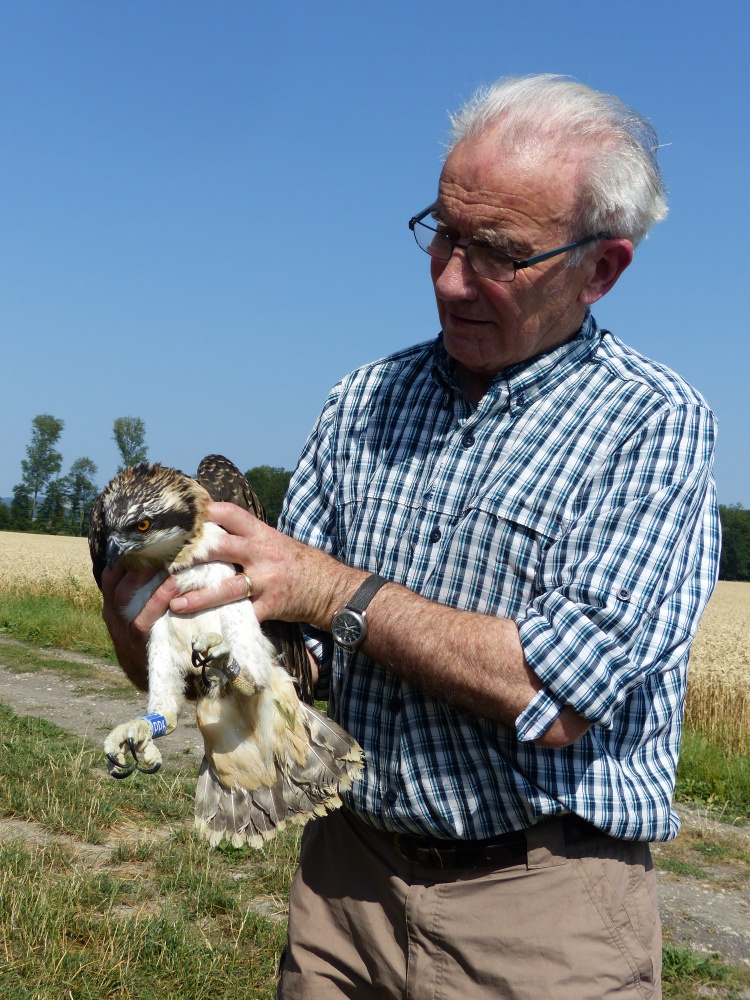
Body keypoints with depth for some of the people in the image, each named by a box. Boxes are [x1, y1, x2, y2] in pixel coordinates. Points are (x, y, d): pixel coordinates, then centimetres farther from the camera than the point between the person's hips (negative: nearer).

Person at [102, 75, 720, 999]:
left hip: (543, 908, -4)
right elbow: (296, 650, 3)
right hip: (345, 876, 5)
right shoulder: (364, 404, 4)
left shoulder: (654, 425, -11)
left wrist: (335, 590, -20)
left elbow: (557, 699, -21)